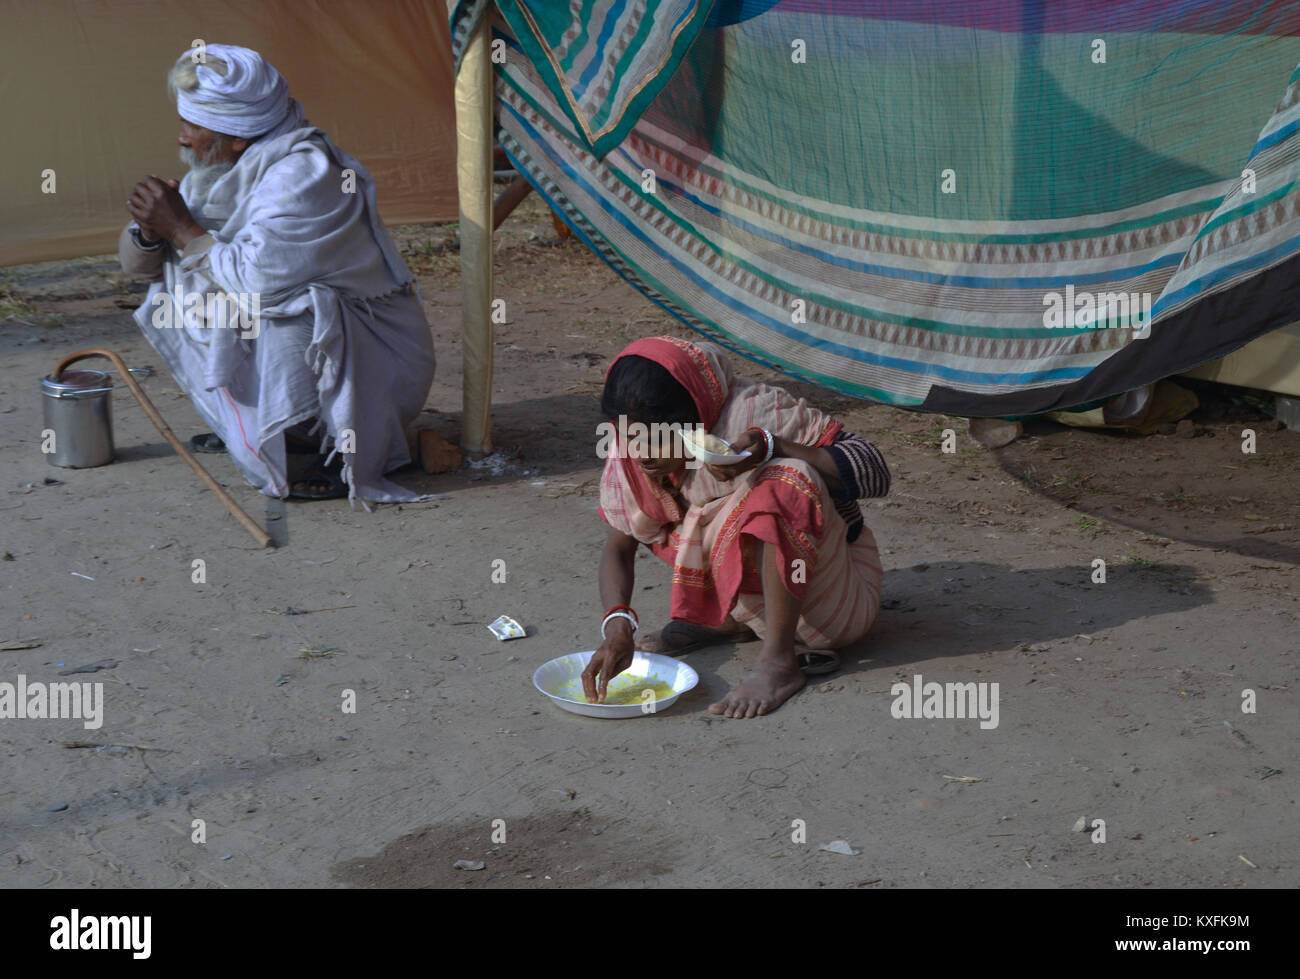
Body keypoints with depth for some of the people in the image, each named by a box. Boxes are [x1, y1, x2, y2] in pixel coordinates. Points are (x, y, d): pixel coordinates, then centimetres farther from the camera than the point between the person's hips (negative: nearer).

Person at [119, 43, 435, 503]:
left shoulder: (304, 173, -25)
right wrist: (151, 230, -16)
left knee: (293, 312, -38)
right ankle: (247, 424, 13)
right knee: (175, 286, 7)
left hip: (376, 358, -8)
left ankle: (345, 450, -15)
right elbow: (135, 263, 7)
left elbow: (257, 281, -34)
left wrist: (181, 228, -22)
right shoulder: (219, 170, 1)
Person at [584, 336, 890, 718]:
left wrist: (770, 448, -40)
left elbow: (875, 472, -28)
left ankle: (779, 659, -25)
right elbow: (618, 546, -6)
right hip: (755, 592, 6)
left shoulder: (755, 412, -25)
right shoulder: (633, 454, -10)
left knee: (788, 479, -33)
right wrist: (617, 623, -25)